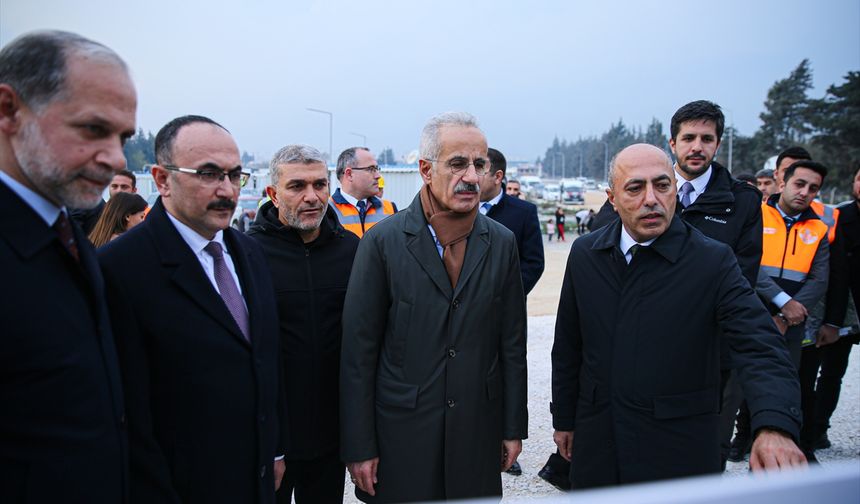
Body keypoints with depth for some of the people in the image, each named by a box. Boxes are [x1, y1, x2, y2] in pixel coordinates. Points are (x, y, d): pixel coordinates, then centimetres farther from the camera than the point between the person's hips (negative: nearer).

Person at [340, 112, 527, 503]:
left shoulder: (501, 242, 1)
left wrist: (514, 427, 7)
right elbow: (358, 351, -8)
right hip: (400, 434, -2)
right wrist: (358, 447, -7)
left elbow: (512, 345, 6)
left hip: (478, 435, 3)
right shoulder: (384, 240, -9)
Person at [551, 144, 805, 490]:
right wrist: (563, 419, 10)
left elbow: (760, 346, -20)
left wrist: (775, 427, -36)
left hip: (678, 453, -3)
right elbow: (568, 346, 6)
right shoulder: (585, 253, -1)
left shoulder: (713, 261, -11)